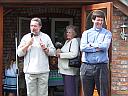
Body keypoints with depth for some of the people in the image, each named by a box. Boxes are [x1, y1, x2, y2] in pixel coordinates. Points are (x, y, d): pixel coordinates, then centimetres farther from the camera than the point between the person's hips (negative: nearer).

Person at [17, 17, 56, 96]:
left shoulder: (46, 37, 9)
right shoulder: (26, 37, 7)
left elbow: (53, 52, 7)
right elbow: (19, 53, 1)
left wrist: (45, 48, -10)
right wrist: (28, 44, -11)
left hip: (43, 71, 0)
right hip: (30, 72, 0)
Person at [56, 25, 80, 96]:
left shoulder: (74, 41, -9)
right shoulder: (67, 41, 19)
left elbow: (74, 54, -23)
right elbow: (65, 51, 23)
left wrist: (61, 55, -16)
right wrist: (59, 51, 0)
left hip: (70, 70, -10)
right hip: (65, 69, 10)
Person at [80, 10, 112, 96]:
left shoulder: (107, 33, 7)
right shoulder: (86, 33, 11)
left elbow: (105, 46, -12)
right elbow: (82, 47, -5)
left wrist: (91, 44, -3)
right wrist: (98, 48, -9)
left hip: (101, 66, -2)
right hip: (86, 67, 2)